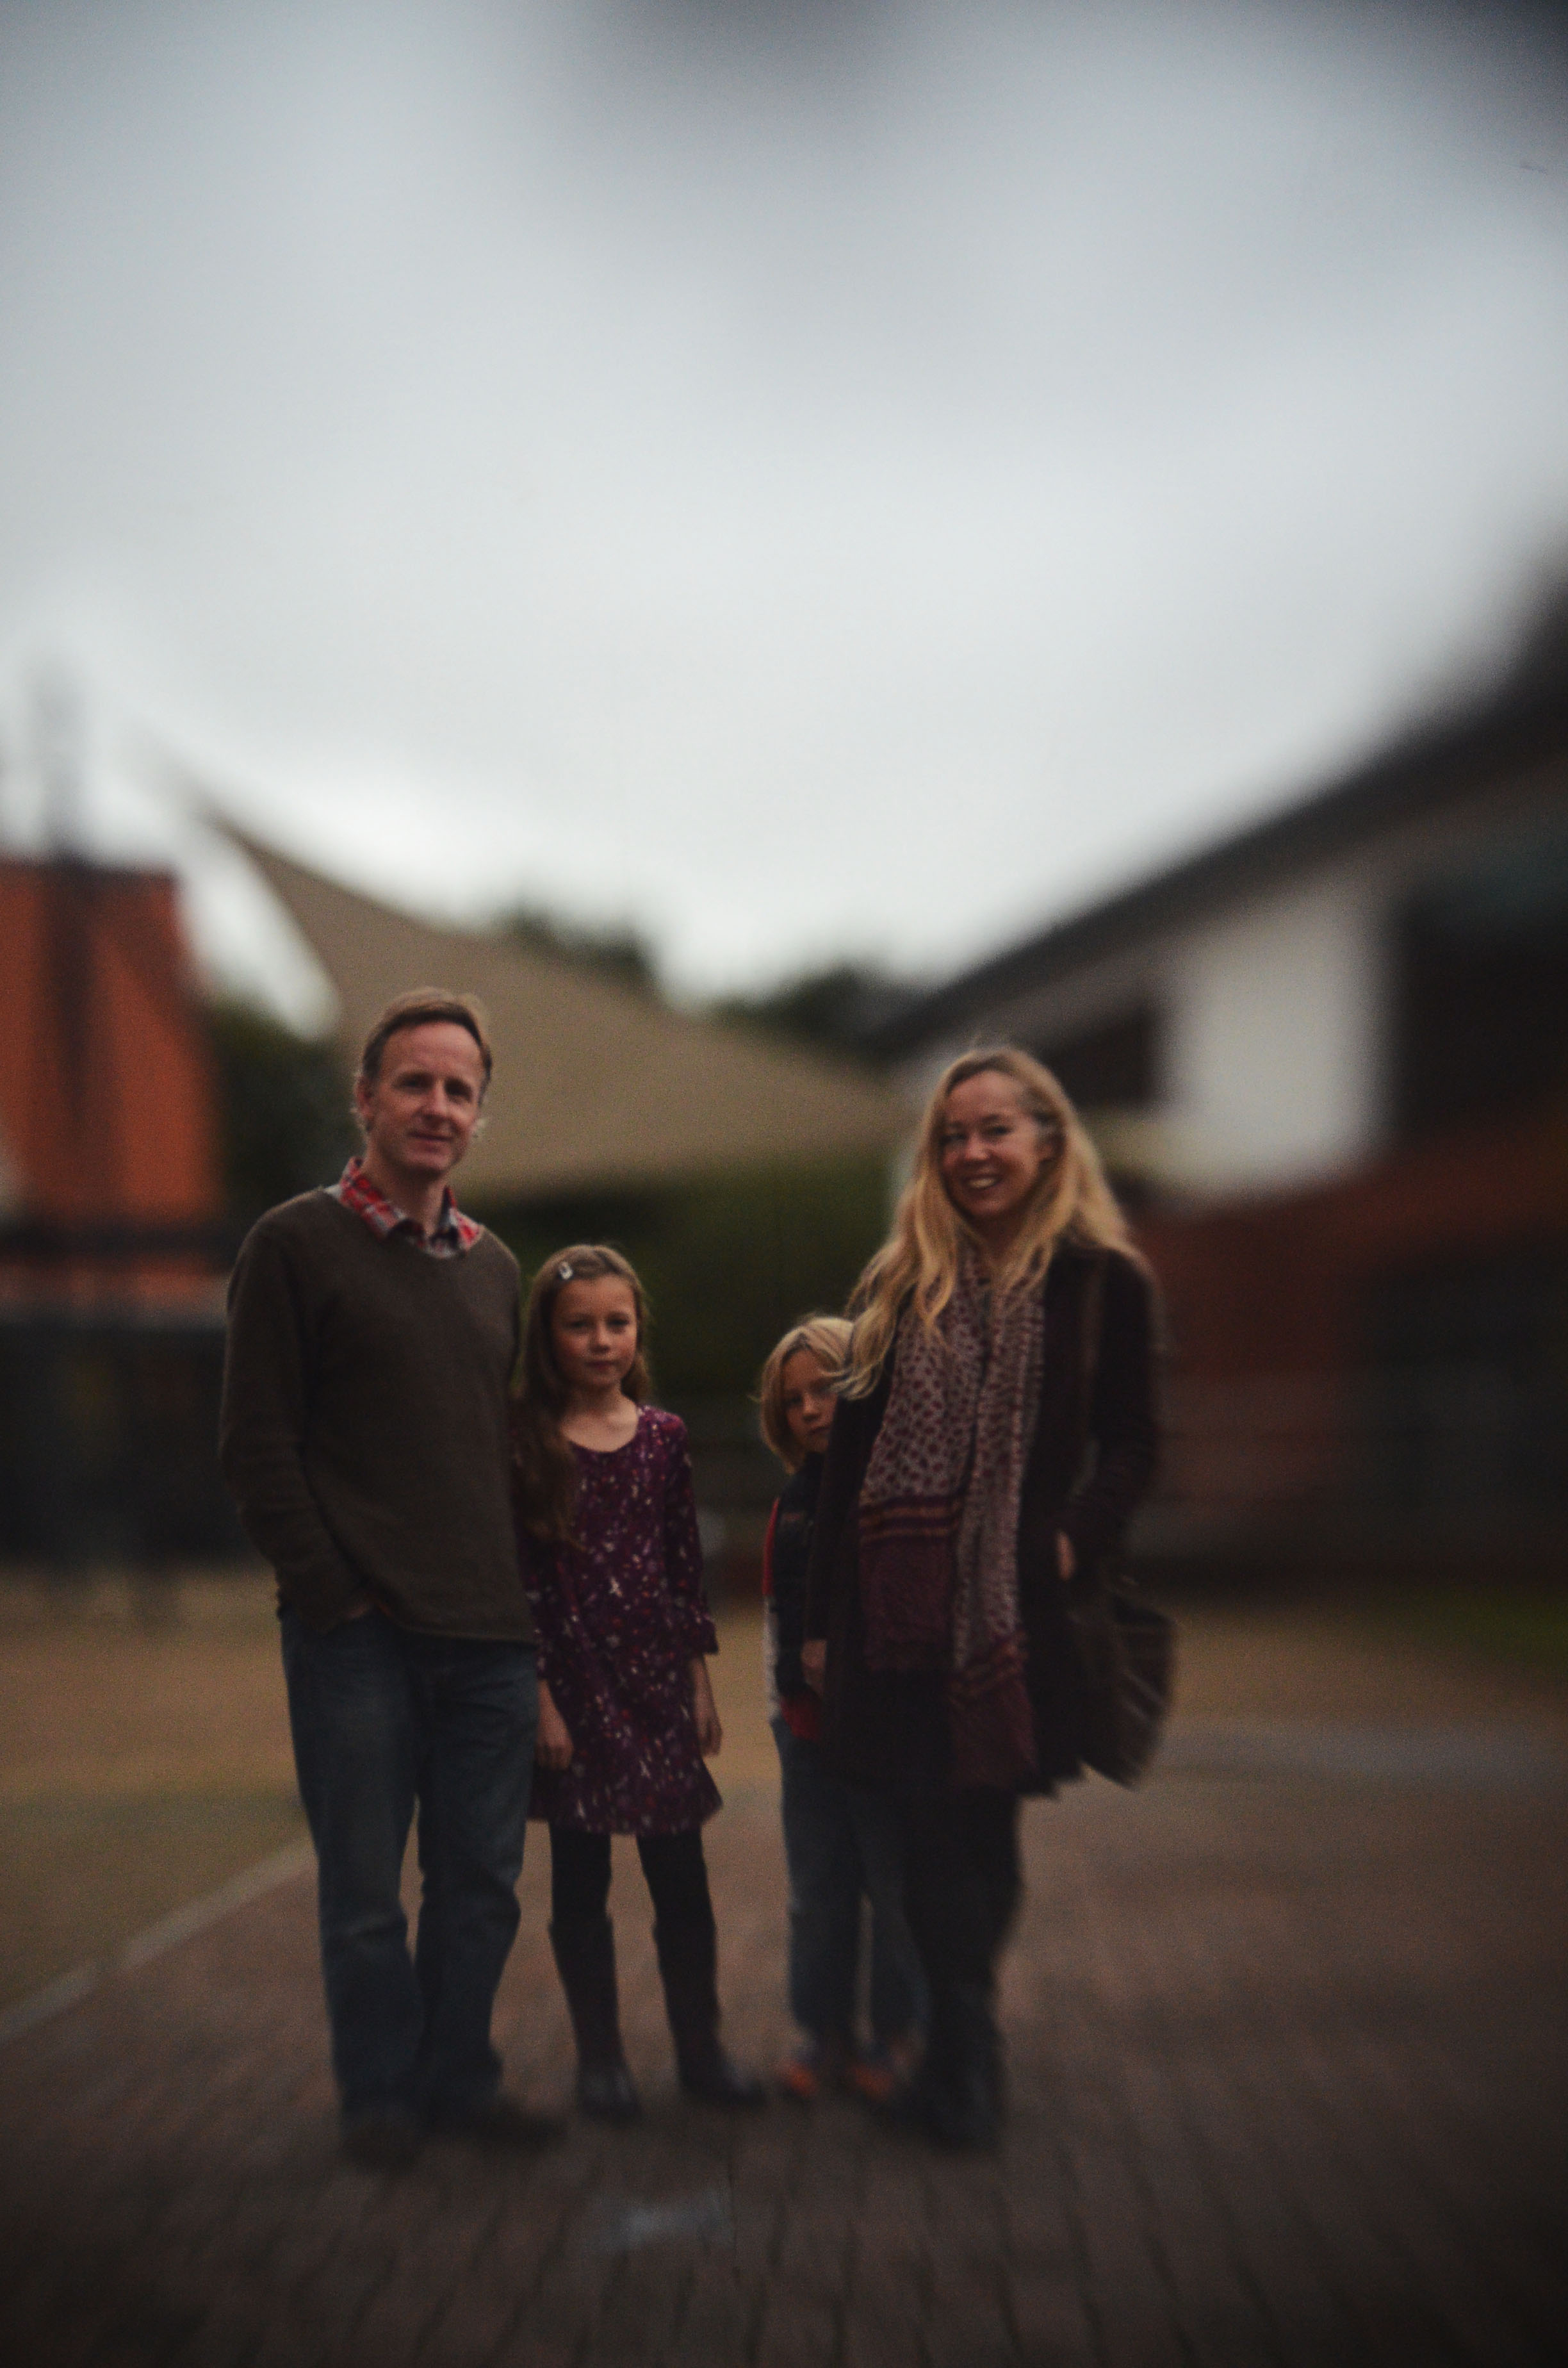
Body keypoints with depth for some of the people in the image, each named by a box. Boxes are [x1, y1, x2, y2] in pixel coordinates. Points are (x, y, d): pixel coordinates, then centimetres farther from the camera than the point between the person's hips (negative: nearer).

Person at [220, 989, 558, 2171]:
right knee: (365, 1888, 4)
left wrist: (521, 1589, 10)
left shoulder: (493, 1265, 15)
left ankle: (458, 2078, 24)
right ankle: (379, 2095, 19)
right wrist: (332, 1591, -11)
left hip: (489, 1631, 5)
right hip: (359, 1633, -5)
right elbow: (260, 1446, -6)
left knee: (482, 1882, 10)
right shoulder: (296, 1244, -2)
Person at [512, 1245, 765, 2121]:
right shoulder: (528, 1443, -5)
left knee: (682, 1874, 6)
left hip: (658, 1682, 3)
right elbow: (519, 1579, -6)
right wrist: (539, 1696, -10)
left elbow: (687, 1563, 8)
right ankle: (600, 2056, 20)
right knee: (581, 1878, 8)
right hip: (573, 1683, -2)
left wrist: (700, 1682, 8)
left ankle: (701, 2047, 20)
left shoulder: (665, 1435, 5)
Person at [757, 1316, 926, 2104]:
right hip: (808, 1720, 6)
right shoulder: (794, 1500, 12)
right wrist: (782, 1698, 15)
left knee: (895, 1884, 3)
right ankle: (824, 2033, 24)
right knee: (817, 1891, 12)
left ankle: (898, 2035, 17)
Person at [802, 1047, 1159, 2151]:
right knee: (947, 1841, 0)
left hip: (1022, 1607, -1)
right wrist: (823, 1616, 7)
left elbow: (1129, 1444, 2)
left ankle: (959, 2061, 28)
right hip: (904, 1608, 1)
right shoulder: (898, 1288, 8)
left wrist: (1080, 1535, -17)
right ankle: (964, 2068, 10)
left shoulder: (1103, 1283, 1)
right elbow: (849, 1459, 9)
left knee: (972, 1835, 8)